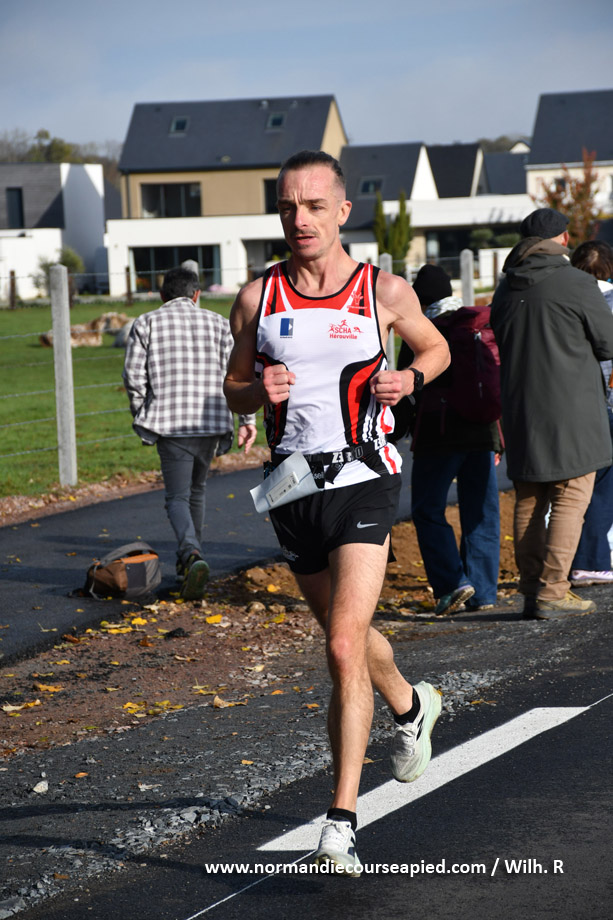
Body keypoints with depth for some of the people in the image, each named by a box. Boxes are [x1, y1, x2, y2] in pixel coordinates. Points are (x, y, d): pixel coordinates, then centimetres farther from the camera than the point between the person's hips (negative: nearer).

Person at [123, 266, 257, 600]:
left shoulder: (146, 324, 6)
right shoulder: (217, 323, 10)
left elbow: (134, 375, 0)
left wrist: (140, 416, 13)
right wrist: (247, 419, 4)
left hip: (169, 422, -2)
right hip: (211, 421, 2)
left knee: (177, 496, -4)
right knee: (196, 490, 20)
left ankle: (192, 555, -29)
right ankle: (187, 561, 28)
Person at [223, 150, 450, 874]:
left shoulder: (385, 291, -3)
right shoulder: (257, 298, 2)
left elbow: (436, 347, 15)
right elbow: (234, 389, 13)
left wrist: (410, 377, -7)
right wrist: (257, 390, -11)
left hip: (362, 481, -4)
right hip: (291, 487, 4)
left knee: (344, 649, -16)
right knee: (347, 633, 21)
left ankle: (341, 823, -13)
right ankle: (411, 706, 54)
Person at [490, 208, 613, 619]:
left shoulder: (506, 289, 8)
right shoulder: (577, 284, -9)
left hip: (519, 411, 6)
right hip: (569, 411, -6)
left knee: (529, 502, 11)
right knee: (570, 500, -2)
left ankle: (531, 590, 12)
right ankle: (552, 591, -7)